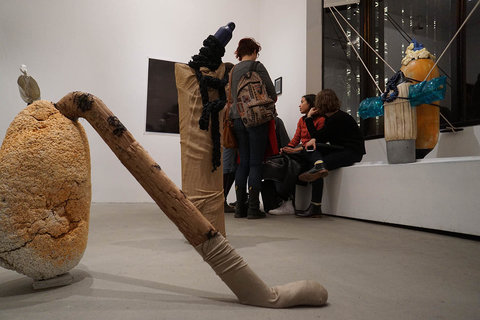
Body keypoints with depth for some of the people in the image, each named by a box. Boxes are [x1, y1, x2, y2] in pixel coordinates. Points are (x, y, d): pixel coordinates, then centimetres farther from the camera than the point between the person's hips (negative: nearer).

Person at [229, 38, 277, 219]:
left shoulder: (233, 70, 16)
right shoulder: (257, 66, -1)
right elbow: (272, 93, 0)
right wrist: (269, 102, 19)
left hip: (237, 119, 6)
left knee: (243, 162, 8)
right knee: (256, 163, -3)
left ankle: (240, 207, 8)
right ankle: (253, 208, -2)